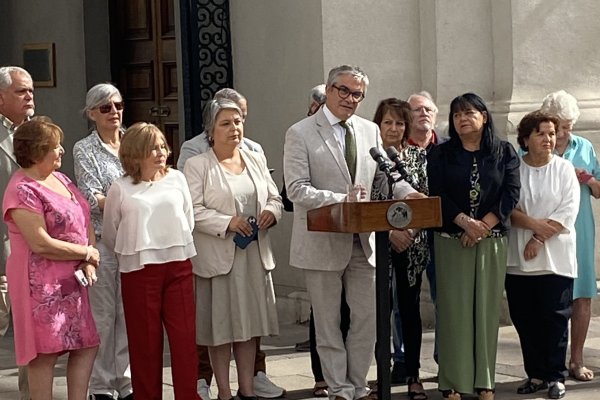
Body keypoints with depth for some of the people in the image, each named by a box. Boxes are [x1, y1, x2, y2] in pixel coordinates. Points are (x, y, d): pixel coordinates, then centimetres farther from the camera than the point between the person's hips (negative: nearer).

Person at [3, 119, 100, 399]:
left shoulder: (60, 179, 13)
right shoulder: (23, 190, -14)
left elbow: (85, 221, 13)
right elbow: (41, 244, -20)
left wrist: (88, 263, -4)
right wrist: (87, 253, -10)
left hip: (71, 281, 9)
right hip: (42, 284, -9)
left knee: (87, 346, 10)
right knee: (46, 352, -4)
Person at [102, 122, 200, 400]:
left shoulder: (176, 179, 5)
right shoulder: (120, 189, -2)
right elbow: (109, 235, 8)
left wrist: (175, 247, 12)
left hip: (178, 266, 2)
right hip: (139, 270, -2)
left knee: (185, 336, 2)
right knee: (145, 340, 5)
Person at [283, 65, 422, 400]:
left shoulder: (370, 131, 9)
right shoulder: (301, 133, -7)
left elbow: (385, 175, 11)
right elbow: (297, 189, -14)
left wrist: (407, 193, -11)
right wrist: (342, 199, -24)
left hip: (363, 241, 4)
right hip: (323, 242, -4)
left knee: (367, 317, 8)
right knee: (329, 322, 7)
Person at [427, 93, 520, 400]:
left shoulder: (504, 152, 7)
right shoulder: (440, 154, 6)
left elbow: (511, 193, -2)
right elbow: (437, 194, -4)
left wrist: (484, 225, -14)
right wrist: (465, 222, -17)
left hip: (492, 241, 1)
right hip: (451, 240, -1)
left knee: (487, 308, 2)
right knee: (454, 309, -4)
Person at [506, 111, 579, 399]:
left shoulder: (564, 169, 3)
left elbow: (568, 211, -5)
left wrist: (540, 239, -13)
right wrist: (534, 224, -16)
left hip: (555, 259, -1)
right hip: (518, 259, 1)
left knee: (554, 317, -1)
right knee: (525, 319, 5)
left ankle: (555, 376, 8)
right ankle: (536, 374, 15)